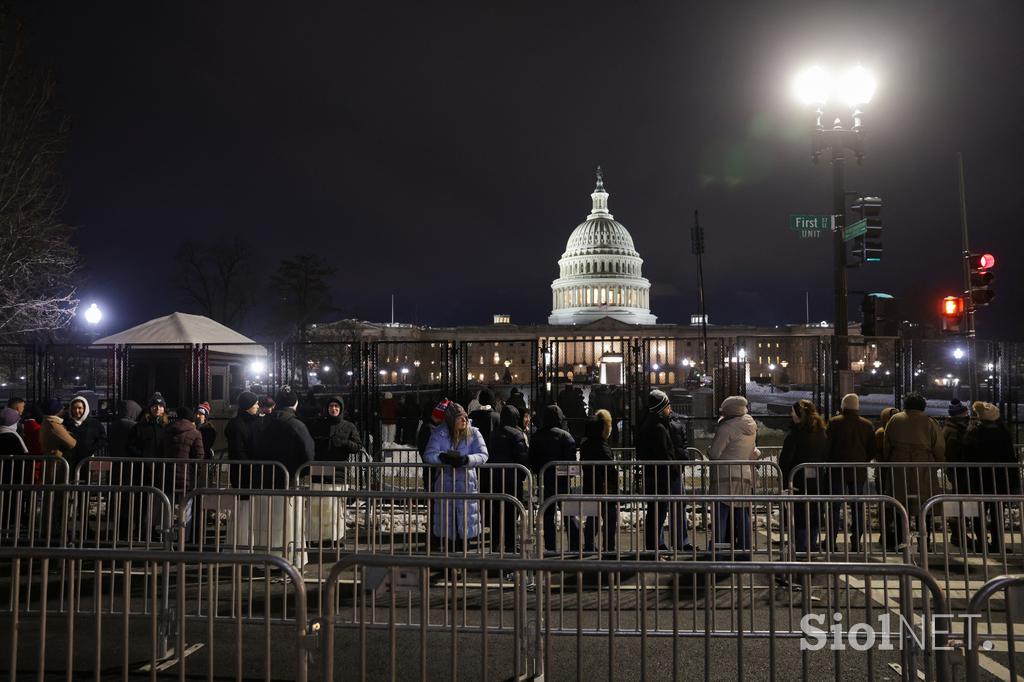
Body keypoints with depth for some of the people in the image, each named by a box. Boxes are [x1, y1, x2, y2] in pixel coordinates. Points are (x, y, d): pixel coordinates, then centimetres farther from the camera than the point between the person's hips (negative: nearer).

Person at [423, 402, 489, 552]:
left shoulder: (473, 433, 0)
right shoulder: (439, 433, 0)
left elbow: (483, 454, -10)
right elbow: (428, 454, -9)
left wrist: (466, 459, -28)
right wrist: (443, 457, -29)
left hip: (467, 482, 0)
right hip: (445, 482, 0)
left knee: (465, 522, 1)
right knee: (446, 520, 5)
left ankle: (462, 551, 16)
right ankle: (450, 552, 19)